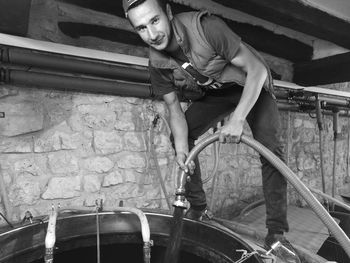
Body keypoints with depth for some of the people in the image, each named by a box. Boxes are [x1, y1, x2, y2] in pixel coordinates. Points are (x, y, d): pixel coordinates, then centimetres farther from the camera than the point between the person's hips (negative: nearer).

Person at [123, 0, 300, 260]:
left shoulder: (207, 28, -33)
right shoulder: (157, 64, -16)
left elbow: (257, 70, -30)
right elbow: (174, 108, -10)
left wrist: (237, 119, -42)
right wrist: (182, 148, -27)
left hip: (252, 85, -4)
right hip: (216, 93, 5)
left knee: (270, 148, -22)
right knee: (179, 137, -7)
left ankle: (277, 231, -10)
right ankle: (197, 208, 6)